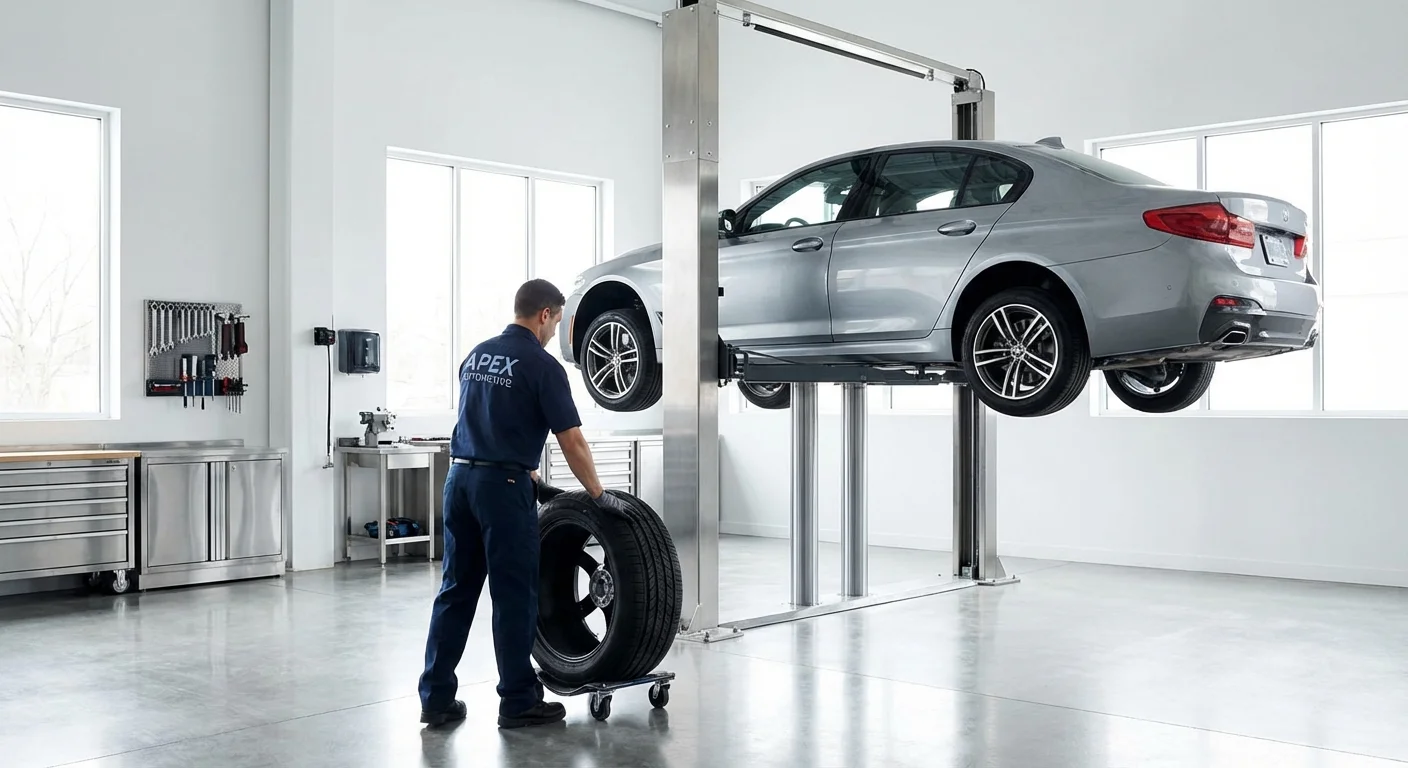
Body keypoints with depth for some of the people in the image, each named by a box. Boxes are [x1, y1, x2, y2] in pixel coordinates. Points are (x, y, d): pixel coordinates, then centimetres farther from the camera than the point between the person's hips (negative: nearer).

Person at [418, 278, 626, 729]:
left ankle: (436, 698, 14)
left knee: (456, 590, 11)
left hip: (460, 478, 7)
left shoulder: (477, 355, 14)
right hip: (503, 487, -7)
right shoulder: (542, 365, -8)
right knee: (514, 596, 1)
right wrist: (598, 495, 2)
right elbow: (572, 443, -9)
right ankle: (518, 702, 9)